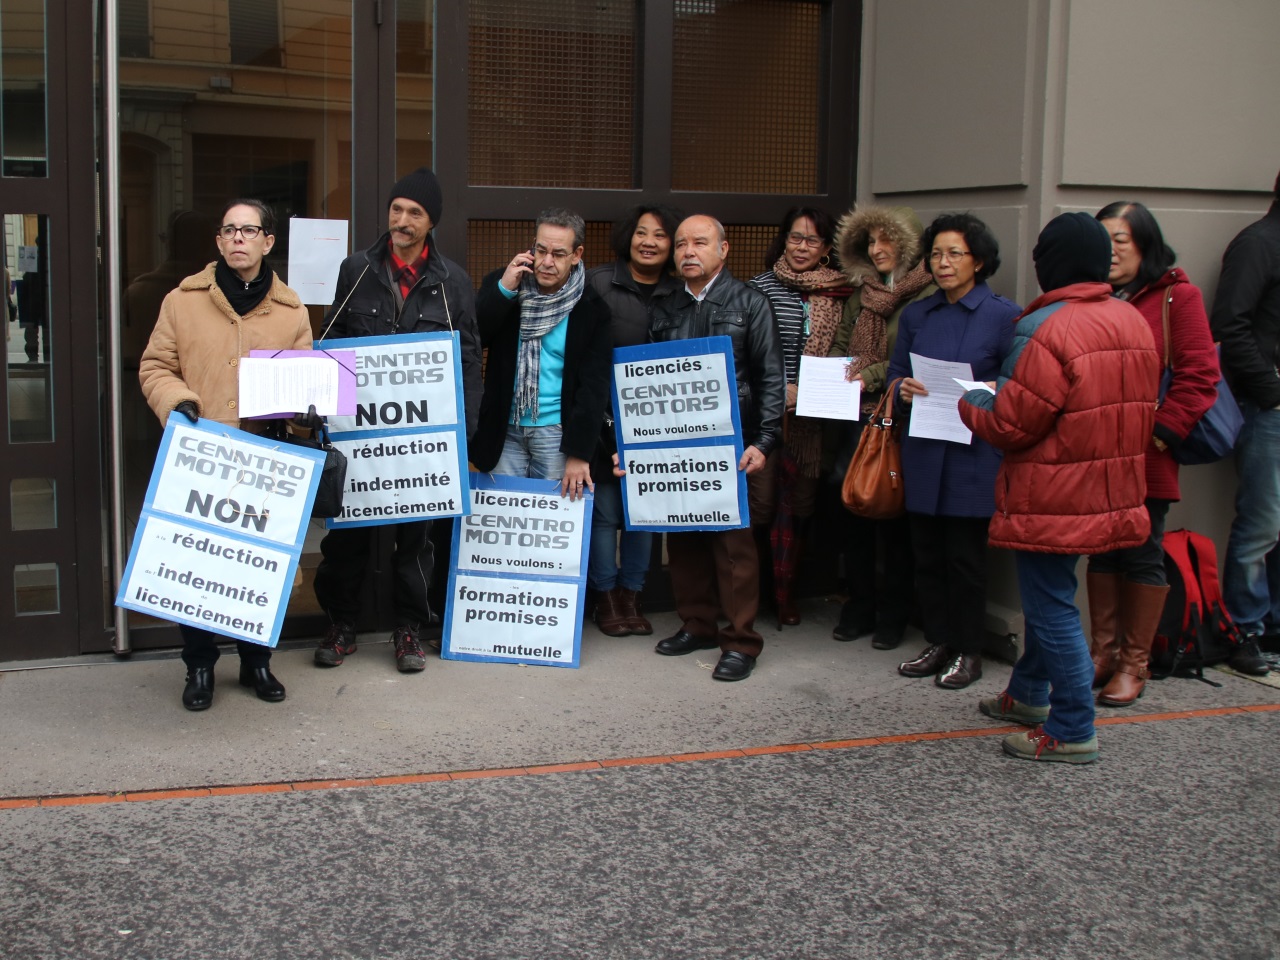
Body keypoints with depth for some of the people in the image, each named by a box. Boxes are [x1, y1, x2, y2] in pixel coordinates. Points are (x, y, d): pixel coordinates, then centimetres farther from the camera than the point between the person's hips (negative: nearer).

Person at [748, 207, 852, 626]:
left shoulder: (840, 294, 8)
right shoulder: (762, 287, 0)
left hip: (815, 417, 3)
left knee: (800, 504, 8)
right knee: (760, 502, -4)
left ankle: (784, 591, 20)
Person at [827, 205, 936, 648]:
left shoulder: (927, 296, -7)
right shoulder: (861, 293, 15)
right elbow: (839, 345, 20)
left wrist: (872, 376, -17)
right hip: (855, 418, 6)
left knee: (894, 517, 1)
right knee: (853, 513, 9)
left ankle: (893, 614, 13)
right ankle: (859, 606, 21)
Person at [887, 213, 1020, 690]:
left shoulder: (1004, 316, -4)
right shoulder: (916, 315, 12)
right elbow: (895, 373, 16)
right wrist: (901, 389, -5)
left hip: (973, 455, -5)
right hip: (922, 454, 5)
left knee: (965, 557, 1)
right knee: (927, 554, 10)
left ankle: (968, 651, 14)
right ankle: (939, 642, 23)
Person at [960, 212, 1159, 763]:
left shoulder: (1049, 330, -20)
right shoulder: (1133, 323, 6)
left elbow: (1011, 424, -19)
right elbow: (1142, 411, 14)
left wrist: (970, 404, 1)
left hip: (1051, 501, -9)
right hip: (1112, 494, 9)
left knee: (1051, 608, 0)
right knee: (1049, 596, 23)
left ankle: (1072, 732, 6)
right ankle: (1028, 695, 38)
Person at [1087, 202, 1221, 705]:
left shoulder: (1176, 296, -5)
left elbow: (1198, 377, -9)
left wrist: (1160, 432, -15)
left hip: (1146, 457, -5)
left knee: (1142, 555, 5)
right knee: (1101, 551, 12)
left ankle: (1134, 662, 15)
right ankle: (1103, 652, 24)